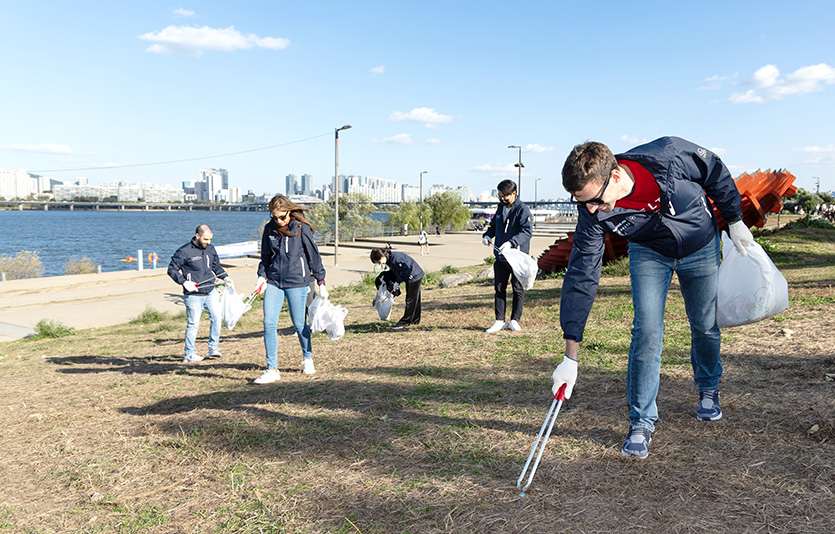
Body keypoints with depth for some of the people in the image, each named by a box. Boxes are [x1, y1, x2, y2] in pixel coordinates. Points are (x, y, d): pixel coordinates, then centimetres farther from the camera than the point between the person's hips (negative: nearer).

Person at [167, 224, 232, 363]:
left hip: (211, 292, 5)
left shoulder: (211, 249, 9)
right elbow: (172, 269, -6)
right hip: (193, 295, -5)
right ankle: (189, 355, 11)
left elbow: (216, 266, 23)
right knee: (193, 323, 0)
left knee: (216, 317, 0)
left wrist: (225, 277, 7)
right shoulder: (184, 251, -9)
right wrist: (184, 282, -18)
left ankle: (213, 348, 14)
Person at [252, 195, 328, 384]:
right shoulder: (269, 229, 6)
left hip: (297, 282, -3)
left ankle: (307, 358, 33)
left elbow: (313, 255, 0)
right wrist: (262, 275, 4)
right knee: (269, 323, -8)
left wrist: (321, 282, 1)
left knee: (299, 324, 5)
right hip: (274, 282, 4)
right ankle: (272, 370, -2)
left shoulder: (302, 229, -7)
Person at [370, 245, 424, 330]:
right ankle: (415, 320, 28)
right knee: (415, 300, 18)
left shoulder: (395, 259, -27)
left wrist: (397, 281, -20)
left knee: (410, 300, -4)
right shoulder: (390, 259, 4)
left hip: (414, 277, -10)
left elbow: (406, 271, -29)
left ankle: (404, 323, 0)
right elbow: (394, 271, 14)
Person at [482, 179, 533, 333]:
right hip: (501, 257, 7)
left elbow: (527, 231, -23)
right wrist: (487, 235, 1)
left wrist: (511, 242, -36)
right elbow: (494, 225, 22)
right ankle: (500, 321, 17)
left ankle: (515, 321, 18)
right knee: (499, 288, 9)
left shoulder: (522, 209, -14)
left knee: (518, 289, 7)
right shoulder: (500, 207, 9)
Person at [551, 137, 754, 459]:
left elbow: (716, 173, -14)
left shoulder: (670, 155, -36)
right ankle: (642, 421, 1)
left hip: (700, 244, 0)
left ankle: (709, 388, 39)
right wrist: (571, 357, -29)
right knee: (647, 331, -14)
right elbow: (581, 277, -28)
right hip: (649, 252, 0)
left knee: (706, 327, 9)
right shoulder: (592, 214, -30)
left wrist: (735, 221, 0)